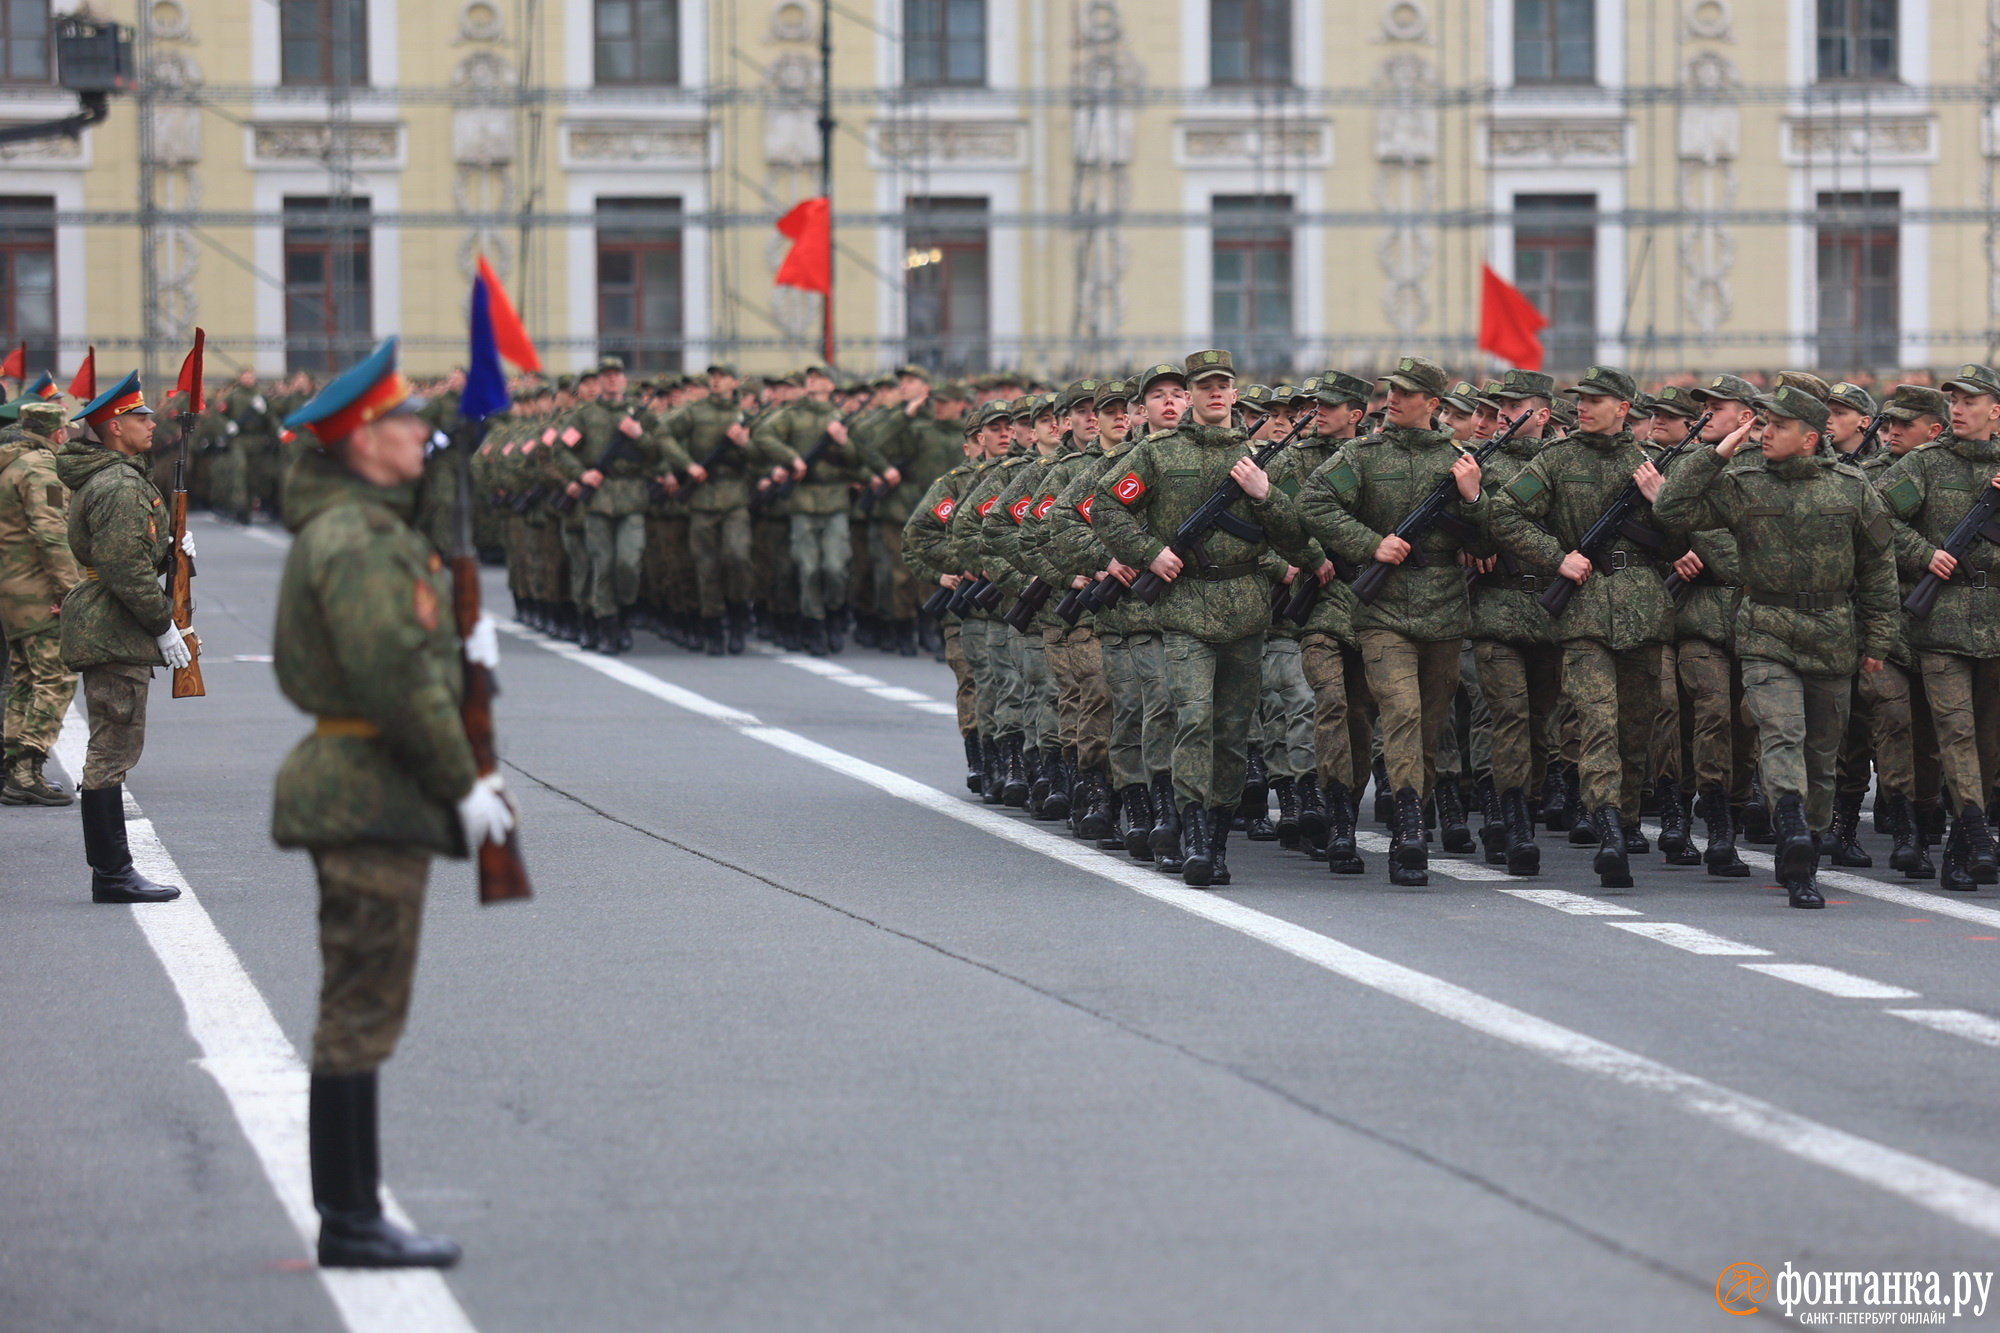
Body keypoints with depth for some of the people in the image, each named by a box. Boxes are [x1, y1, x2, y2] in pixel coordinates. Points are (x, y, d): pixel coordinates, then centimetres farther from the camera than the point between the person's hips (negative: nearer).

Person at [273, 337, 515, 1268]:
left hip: (358, 794, 11)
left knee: (360, 1011, 13)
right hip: (372, 795, -11)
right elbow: (393, 677, -22)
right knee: (361, 1012, -7)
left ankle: (352, 1214, 17)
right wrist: (465, 783, -17)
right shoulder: (358, 540, -16)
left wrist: (460, 654, 9)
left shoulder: (352, 528, 18)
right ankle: (349, 1224, -4)